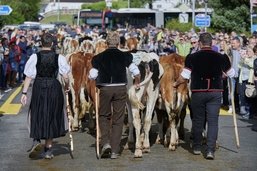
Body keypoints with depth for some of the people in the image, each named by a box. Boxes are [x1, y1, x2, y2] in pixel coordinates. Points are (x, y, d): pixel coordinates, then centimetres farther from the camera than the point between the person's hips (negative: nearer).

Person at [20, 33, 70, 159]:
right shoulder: (59, 58, -3)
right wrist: (67, 86, 16)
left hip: (38, 88, 0)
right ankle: (48, 149, 15)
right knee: (51, 117, 11)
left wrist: (24, 93, -2)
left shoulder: (35, 57, -4)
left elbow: (28, 77, -6)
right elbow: (66, 77, -3)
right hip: (54, 87, 1)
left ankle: (36, 141, -9)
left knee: (37, 116, 13)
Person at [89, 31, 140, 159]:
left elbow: (92, 75, -5)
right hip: (121, 89, 0)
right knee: (118, 120, 8)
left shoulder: (99, 57, -1)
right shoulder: (125, 56, -1)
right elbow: (136, 72, -6)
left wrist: (98, 81, 16)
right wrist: (137, 83, 11)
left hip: (105, 89, 0)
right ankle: (114, 151, 9)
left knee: (104, 116, 18)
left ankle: (105, 143, -1)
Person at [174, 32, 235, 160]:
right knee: (213, 121, 3)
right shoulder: (221, 58, 0)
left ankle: (196, 148, 25)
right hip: (215, 93, 0)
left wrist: (175, 84, 13)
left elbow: (184, 77, -6)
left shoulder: (192, 58, -6)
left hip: (198, 93, 0)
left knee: (198, 120, 13)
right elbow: (231, 74, 12)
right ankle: (210, 150, -5)